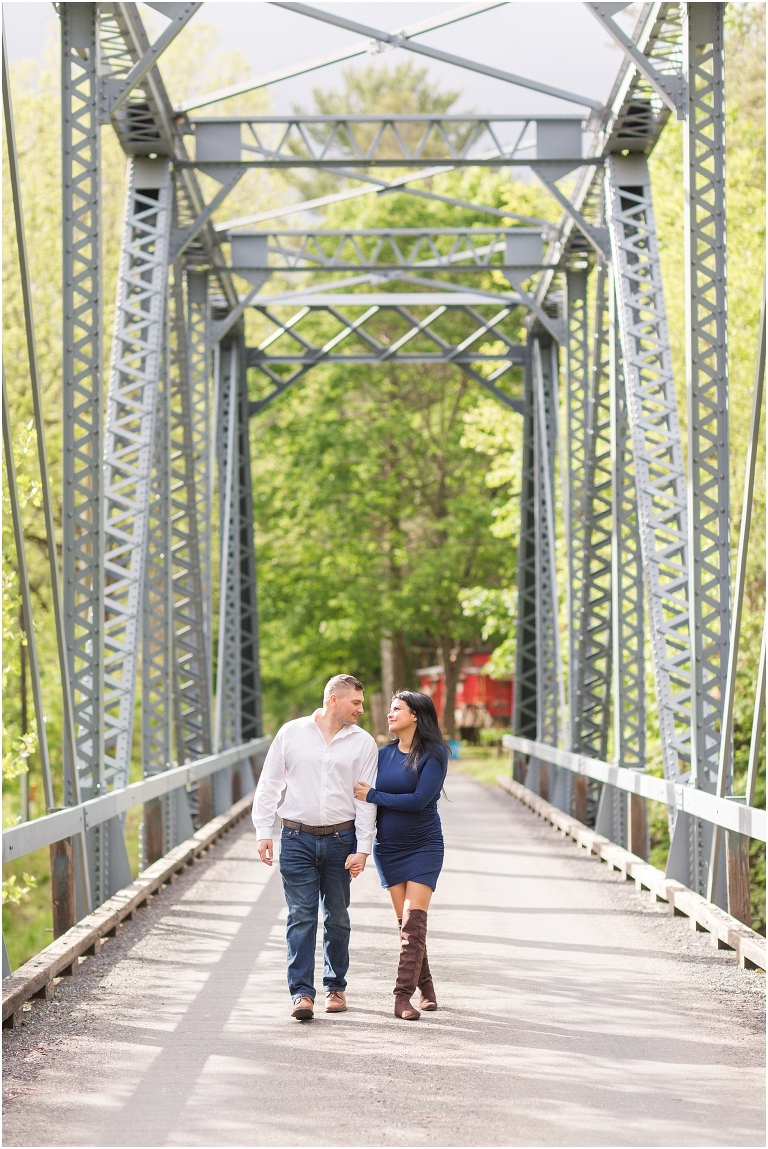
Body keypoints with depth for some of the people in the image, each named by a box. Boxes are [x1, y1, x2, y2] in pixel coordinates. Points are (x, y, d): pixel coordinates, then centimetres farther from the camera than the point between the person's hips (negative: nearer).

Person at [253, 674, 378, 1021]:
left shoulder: (362, 743, 4)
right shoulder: (291, 733, 3)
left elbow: (366, 798, 3)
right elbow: (269, 785, 7)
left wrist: (362, 848, -3)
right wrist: (263, 832, 1)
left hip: (340, 839, 1)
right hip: (297, 839, -1)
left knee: (337, 917, 9)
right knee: (301, 916, -6)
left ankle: (335, 987, 22)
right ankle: (302, 992, -8)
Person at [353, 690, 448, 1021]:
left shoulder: (434, 755, -9)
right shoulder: (384, 754, 6)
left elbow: (420, 799, -18)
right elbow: (364, 795, 8)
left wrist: (373, 796, -13)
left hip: (424, 847, -4)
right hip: (388, 848, 4)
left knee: (414, 920, -12)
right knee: (405, 922, 4)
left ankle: (403, 996, -15)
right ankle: (425, 988, 15)